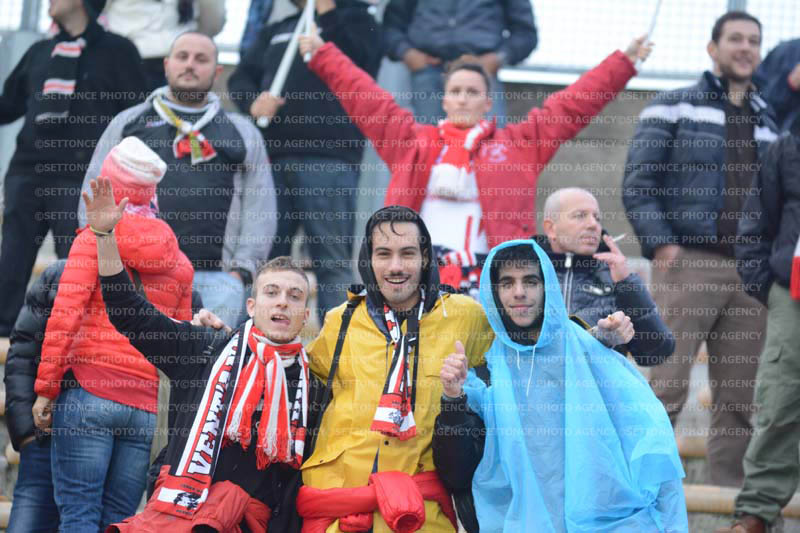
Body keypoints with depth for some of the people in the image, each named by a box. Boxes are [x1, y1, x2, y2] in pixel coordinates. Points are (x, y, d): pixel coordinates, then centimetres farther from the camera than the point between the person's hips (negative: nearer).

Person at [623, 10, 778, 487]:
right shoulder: (674, 108, 5)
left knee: (740, 399, 4)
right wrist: (659, 243, -12)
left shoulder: (769, 120, 19)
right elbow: (638, 181, -1)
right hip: (689, 264, -5)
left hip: (750, 273, 5)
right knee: (667, 386, -11)